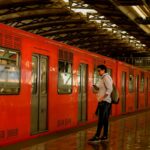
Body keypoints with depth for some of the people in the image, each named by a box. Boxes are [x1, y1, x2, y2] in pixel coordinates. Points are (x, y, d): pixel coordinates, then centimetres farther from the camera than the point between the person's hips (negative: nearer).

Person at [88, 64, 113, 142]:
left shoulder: (106, 77, -11)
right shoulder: (102, 78, 17)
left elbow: (110, 89, -20)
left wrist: (102, 97, -25)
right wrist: (95, 86, 1)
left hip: (104, 101, -10)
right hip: (103, 101, 10)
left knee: (101, 119, -10)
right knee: (105, 119, 11)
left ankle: (97, 136, -11)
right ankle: (105, 136, 15)